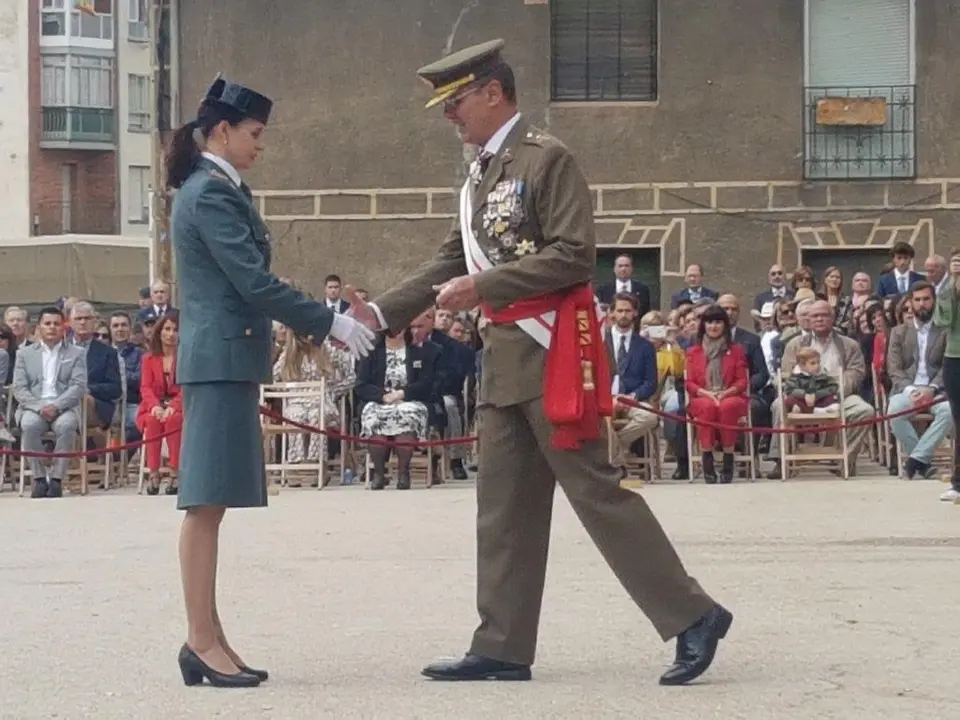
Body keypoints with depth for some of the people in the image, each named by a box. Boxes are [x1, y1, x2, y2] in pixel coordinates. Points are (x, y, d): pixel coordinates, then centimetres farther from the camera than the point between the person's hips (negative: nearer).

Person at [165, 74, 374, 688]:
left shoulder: (218, 191, 18)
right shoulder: (211, 193, -12)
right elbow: (254, 282, -17)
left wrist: (327, 322, 15)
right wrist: (331, 324, -12)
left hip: (227, 360, 10)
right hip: (221, 359, -10)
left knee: (210, 505, 8)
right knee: (206, 503, -8)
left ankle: (207, 642, 10)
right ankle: (203, 642, -7)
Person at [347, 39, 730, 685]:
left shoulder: (548, 159, -9)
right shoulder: (480, 176, 17)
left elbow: (575, 255, -17)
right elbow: (450, 264, 19)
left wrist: (485, 287, -20)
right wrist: (380, 315, 10)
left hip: (552, 349, -9)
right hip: (505, 354, 9)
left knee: (595, 488, -9)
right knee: (505, 504, 8)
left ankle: (692, 615, -3)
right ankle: (503, 647, 12)